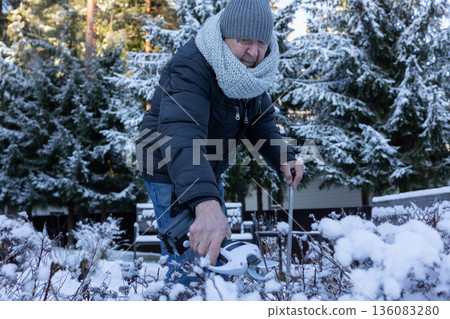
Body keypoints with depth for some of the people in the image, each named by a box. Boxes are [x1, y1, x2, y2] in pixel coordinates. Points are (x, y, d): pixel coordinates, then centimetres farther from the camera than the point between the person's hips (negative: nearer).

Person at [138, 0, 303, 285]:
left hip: (208, 175, 8)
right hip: (172, 175, -8)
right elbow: (181, 133, -46)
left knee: (221, 257, 20)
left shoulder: (252, 70, -4)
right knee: (190, 265, -13)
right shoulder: (190, 68, -31)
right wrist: (204, 202, -61)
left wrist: (283, 157, -16)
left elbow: (261, 120, 5)